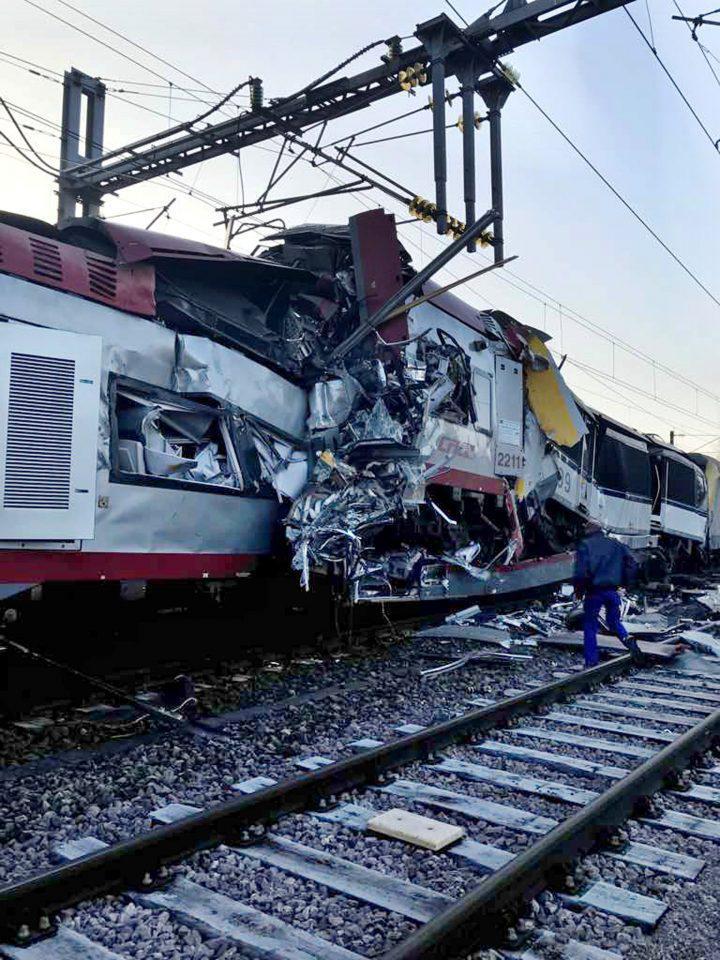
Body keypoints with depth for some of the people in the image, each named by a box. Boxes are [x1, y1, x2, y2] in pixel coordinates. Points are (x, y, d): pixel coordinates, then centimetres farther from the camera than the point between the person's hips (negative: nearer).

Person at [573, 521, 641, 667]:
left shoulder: (585, 545, -3)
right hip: (612, 591, 4)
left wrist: (578, 590, -3)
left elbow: (581, 570, -14)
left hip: (594, 592, -4)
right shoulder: (616, 544, 11)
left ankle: (591, 663, 7)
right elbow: (632, 564, 6)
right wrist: (625, 583, 15)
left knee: (590, 626, 7)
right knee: (614, 621, 22)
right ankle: (628, 639, -8)